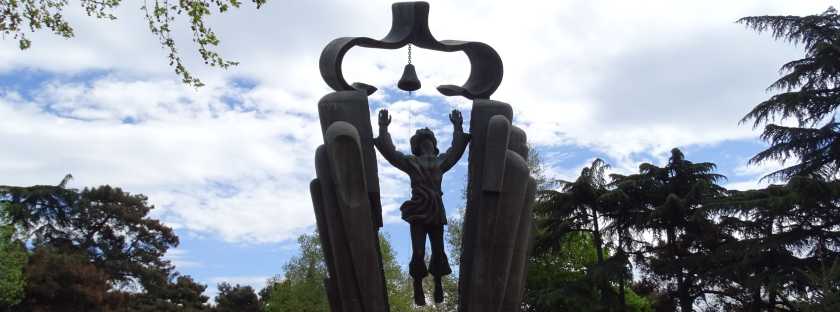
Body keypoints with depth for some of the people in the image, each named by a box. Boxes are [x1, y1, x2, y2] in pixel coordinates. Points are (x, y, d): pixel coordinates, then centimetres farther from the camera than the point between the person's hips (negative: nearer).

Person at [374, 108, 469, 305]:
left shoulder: (441, 161, 14)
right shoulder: (411, 161, 5)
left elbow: (456, 150, 11)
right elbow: (390, 152, -4)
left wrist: (458, 128, 1)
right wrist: (383, 130, -15)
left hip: (437, 211, 3)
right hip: (418, 212, -3)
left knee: (438, 250, 4)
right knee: (418, 252, -7)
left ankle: (438, 286, 17)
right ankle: (418, 288, 7)